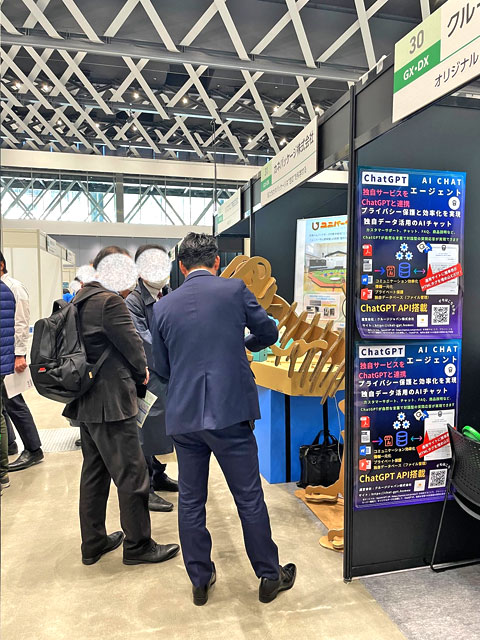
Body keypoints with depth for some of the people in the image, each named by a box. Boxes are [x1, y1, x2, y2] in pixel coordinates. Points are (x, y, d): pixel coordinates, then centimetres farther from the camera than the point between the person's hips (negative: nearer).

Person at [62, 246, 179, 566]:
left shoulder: (81, 300, 11)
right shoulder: (110, 301, -18)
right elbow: (133, 345, -14)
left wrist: (134, 373, 13)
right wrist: (142, 373, 6)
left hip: (86, 403, 10)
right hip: (111, 403, -10)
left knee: (94, 473, 19)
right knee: (132, 476, 3)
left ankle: (93, 542, 33)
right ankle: (137, 545, 18)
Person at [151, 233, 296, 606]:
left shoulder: (162, 307, 3)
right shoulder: (235, 290, -4)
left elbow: (162, 368, 9)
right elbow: (269, 333, 8)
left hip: (183, 416, 3)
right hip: (230, 411, -2)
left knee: (191, 501, 17)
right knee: (250, 498, 12)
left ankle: (201, 581, 31)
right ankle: (270, 576, 28)